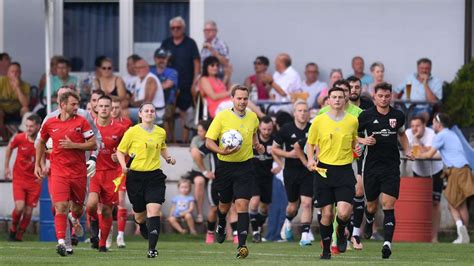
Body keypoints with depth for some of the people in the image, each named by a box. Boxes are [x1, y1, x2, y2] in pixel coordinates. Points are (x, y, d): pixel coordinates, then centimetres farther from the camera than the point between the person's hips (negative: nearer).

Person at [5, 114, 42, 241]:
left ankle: (19, 235, 22)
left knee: (28, 212, 1)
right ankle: (13, 229, 13)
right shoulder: (19, 138, -10)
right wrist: (7, 167, 14)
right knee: (19, 207, -15)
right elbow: (9, 148, 12)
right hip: (19, 179, -1)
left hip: (34, 181, 1)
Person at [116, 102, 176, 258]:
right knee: (140, 214, 10)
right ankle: (142, 226, 50)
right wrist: (123, 166, -13)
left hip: (155, 176, 1)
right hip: (135, 176, -1)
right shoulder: (132, 132, -4)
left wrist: (168, 158, 9)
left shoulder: (161, 132, 7)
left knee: (154, 209, -16)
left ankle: (152, 248, -17)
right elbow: (120, 151, 3)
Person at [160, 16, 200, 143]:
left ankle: (184, 139, 3)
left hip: (186, 85, -3)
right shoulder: (166, 43, 10)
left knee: (186, 112, -2)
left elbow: (196, 63, -1)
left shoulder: (190, 43, 1)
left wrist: (195, 81, -9)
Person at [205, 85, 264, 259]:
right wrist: (222, 151, -26)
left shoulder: (253, 118, 2)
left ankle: (242, 245, -18)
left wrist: (256, 144, 7)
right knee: (224, 204, 15)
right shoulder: (222, 117, -9)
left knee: (242, 204, -14)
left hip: (245, 167, 0)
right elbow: (209, 141, -9)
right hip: (225, 166, 0)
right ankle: (221, 225, 51)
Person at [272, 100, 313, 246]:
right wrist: (289, 154, -10)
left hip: (308, 171, 0)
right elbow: (274, 149, 5)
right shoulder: (286, 129, -4)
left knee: (307, 203, -12)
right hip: (291, 172, 0)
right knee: (293, 206, 10)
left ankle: (305, 235, -7)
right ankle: (288, 222, 43)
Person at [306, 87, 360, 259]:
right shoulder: (319, 121, 1)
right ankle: (326, 250, 18)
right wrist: (311, 159, -4)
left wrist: (357, 148, 0)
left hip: (345, 170, 0)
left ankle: (341, 232, 19)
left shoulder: (352, 121, 4)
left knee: (344, 212, -16)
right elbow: (310, 143, 13)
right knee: (326, 214, 0)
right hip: (324, 170, 0)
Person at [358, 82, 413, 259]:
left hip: (392, 167, 0)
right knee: (372, 205, 10)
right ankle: (369, 223, 46)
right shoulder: (366, 115, -2)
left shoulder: (398, 116, 6)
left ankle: (387, 243, -18)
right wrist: (363, 141, -12)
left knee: (388, 205, -12)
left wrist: (407, 150, 11)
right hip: (372, 166, 0)